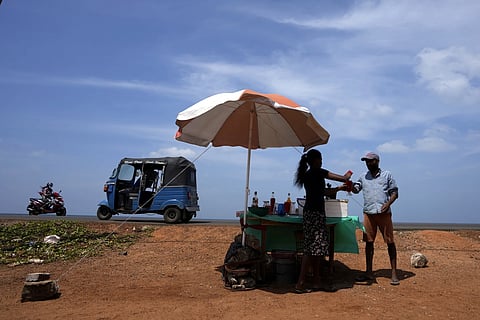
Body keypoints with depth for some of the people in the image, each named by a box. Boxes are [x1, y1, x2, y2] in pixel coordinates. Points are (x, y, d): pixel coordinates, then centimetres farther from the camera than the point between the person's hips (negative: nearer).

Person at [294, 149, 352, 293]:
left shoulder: (307, 174, 15)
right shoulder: (317, 172, -9)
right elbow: (343, 179, -7)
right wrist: (347, 176, 15)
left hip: (310, 212, 9)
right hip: (315, 213, -9)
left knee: (315, 248, 12)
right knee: (313, 248, -8)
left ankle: (316, 282, 18)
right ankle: (300, 284, -9)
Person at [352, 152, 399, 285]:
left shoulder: (387, 175, 7)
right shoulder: (364, 177, 15)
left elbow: (395, 192, 6)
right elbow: (355, 189, 5)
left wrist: (388, 203, -12)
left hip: (384, 213, -3)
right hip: (368, 213, 3)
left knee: (390, 242, -1)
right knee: (369, 242, 6)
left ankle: (394, 273, 6)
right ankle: (369, 273, 14)